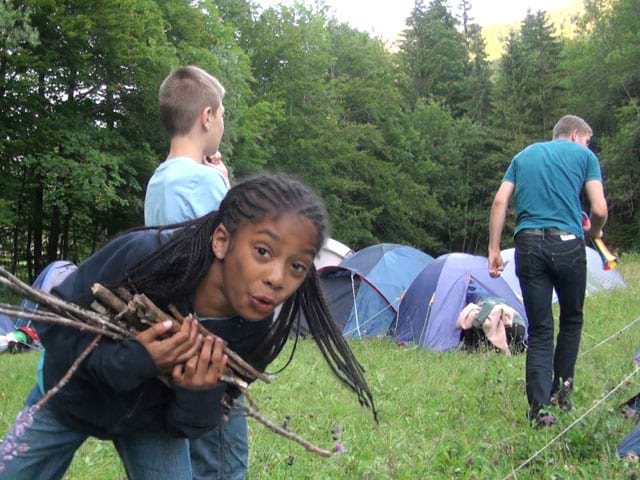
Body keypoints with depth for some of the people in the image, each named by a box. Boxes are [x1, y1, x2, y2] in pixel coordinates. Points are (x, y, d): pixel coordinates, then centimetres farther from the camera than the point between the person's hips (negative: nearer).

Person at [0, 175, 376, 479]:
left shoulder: (256, 332, -27)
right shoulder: (143, 255, -39)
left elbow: (187, 428, -15)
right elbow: (53, 321, -24)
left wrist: (201, 394, -38)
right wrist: (127, 360, -40)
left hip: (150, 420, 2)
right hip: (70, 396, -1)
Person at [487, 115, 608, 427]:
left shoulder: (523, 156, 21)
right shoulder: (584, 155, 10)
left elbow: (500, 202, 10)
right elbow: (600, 210, 0)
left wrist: (494, 249, 9)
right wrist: (592, 233, 21)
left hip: (528, 244, 3)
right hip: (567, 243, -3)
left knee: (539, 328, 6)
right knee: (571, 319, 20)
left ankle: (539, 407, -2)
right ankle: (561, 388, 22)